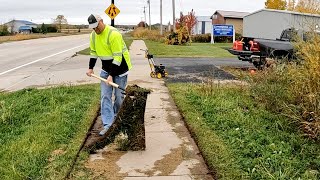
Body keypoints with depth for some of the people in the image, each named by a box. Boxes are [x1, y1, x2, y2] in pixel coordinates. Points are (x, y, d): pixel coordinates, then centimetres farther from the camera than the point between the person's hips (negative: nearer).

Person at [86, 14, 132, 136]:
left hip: (120, 68, -6)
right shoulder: (93, 35, 0)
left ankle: (116, 118, 27)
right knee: (105, 96, -2)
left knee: (119, 96, 3)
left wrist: (111, 75, -26)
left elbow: (118, 57, -25)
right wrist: (91, 68, 8)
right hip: (106, 69, 7)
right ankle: (108, 124, -1)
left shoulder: (113, 34, -24)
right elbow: (93, 52, 16)